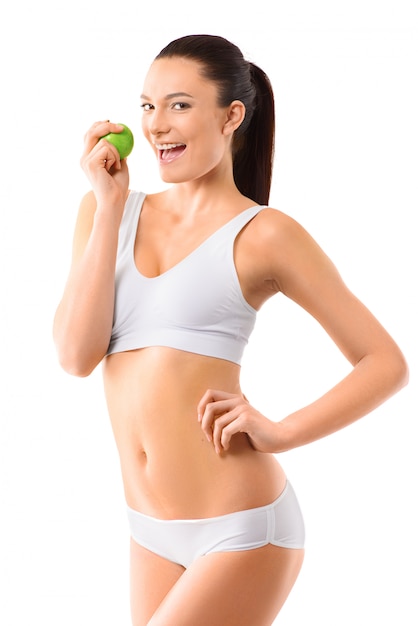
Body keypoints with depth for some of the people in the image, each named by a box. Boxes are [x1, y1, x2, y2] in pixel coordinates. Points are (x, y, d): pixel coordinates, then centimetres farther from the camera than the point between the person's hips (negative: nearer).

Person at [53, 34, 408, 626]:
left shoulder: (262, 235, -5)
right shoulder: (108, 211, 7)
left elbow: (387, 363, -3)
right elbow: (76, 354, -7)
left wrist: (281, 433, -14)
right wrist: (109, 206, -6)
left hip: (241, 530, -5)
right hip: (152, 532, 5)